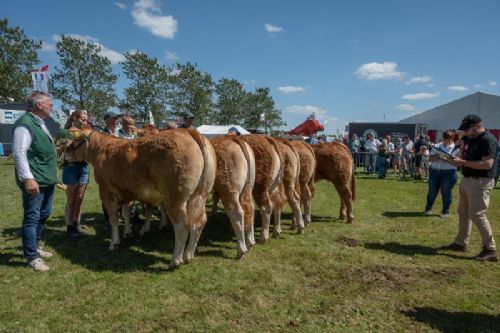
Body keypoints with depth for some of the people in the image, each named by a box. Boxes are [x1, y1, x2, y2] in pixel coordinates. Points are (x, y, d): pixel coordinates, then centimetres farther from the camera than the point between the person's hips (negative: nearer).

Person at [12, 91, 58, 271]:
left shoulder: (40, 123, 15)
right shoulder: (25, 124, -15)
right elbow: (19, 153, -21)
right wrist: (28, 178, -26)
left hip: (48, 179, 10)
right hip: (34, 181, -10)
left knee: (43, 215, 18)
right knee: (32, 217, -1)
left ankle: (34, 247, 33)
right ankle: (32, 257, 8)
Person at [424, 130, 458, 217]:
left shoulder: (455, 148, -1)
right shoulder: (437, 146, 10)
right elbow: (430, 158, 6)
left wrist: (446, 159, -22)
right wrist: (436, 157, -13)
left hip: (448, 173, -3)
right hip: (434, 172, 3)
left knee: (446, 194, 5)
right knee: (432, 192, 10)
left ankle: (445, 212, 18)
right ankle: (428, 209, 23)